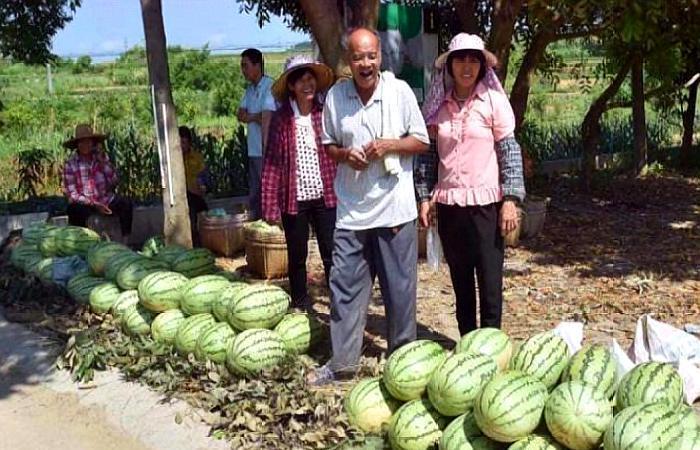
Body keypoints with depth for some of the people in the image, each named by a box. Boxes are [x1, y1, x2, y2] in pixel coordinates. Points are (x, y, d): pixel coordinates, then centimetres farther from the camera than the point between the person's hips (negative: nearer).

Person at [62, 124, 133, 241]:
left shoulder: (101, 157, 2)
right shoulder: (70, 164, -6)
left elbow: (114, 182, -7)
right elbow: (72, 194, -9)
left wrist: (102, 161, -14)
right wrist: (94, 205, -20)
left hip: (106, 200, 2)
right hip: (84, 203, -2)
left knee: (126, 205, -24)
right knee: (75, 210, -34)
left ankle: (126, 240, -19)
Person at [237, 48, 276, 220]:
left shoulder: (269, 86, -13)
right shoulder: (250, 89, 14)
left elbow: (267, 119, -21)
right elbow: (241, 115, 9)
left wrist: (260, 138, -26)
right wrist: (255, 117, -10)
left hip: (265, 151, -8)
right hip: (253, 151, 8)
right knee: (254, 195, 15)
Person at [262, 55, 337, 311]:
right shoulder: (281, 119, -3)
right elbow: (271, 162, -4)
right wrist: (270, 205, -7)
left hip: (325, 196, 0)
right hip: (294, 199, 0)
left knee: (332, 254, 3)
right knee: (297, 256, 14)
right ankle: (300, 305, 30)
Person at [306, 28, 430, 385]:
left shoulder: (400, 91, -4)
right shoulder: (335, 96, 2)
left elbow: (422, 142, 1)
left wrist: (389, 145, -15)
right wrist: (344, 154, -10)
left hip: (394, 207, -2)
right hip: (351, 210, 2)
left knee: (399, 288, 7)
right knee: (344, 285, 7)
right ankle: (342, 360, 19)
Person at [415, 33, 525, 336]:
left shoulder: (493, 100, -3)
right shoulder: (438, 104, 5)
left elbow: (510, 151, -4)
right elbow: (428, 154, 10)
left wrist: (510, 200, -10)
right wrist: (425, 197, 5)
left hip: (486, 203, -3)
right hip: (449, 205, 3)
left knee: (490, 282, 0)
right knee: (460, 282, 12)